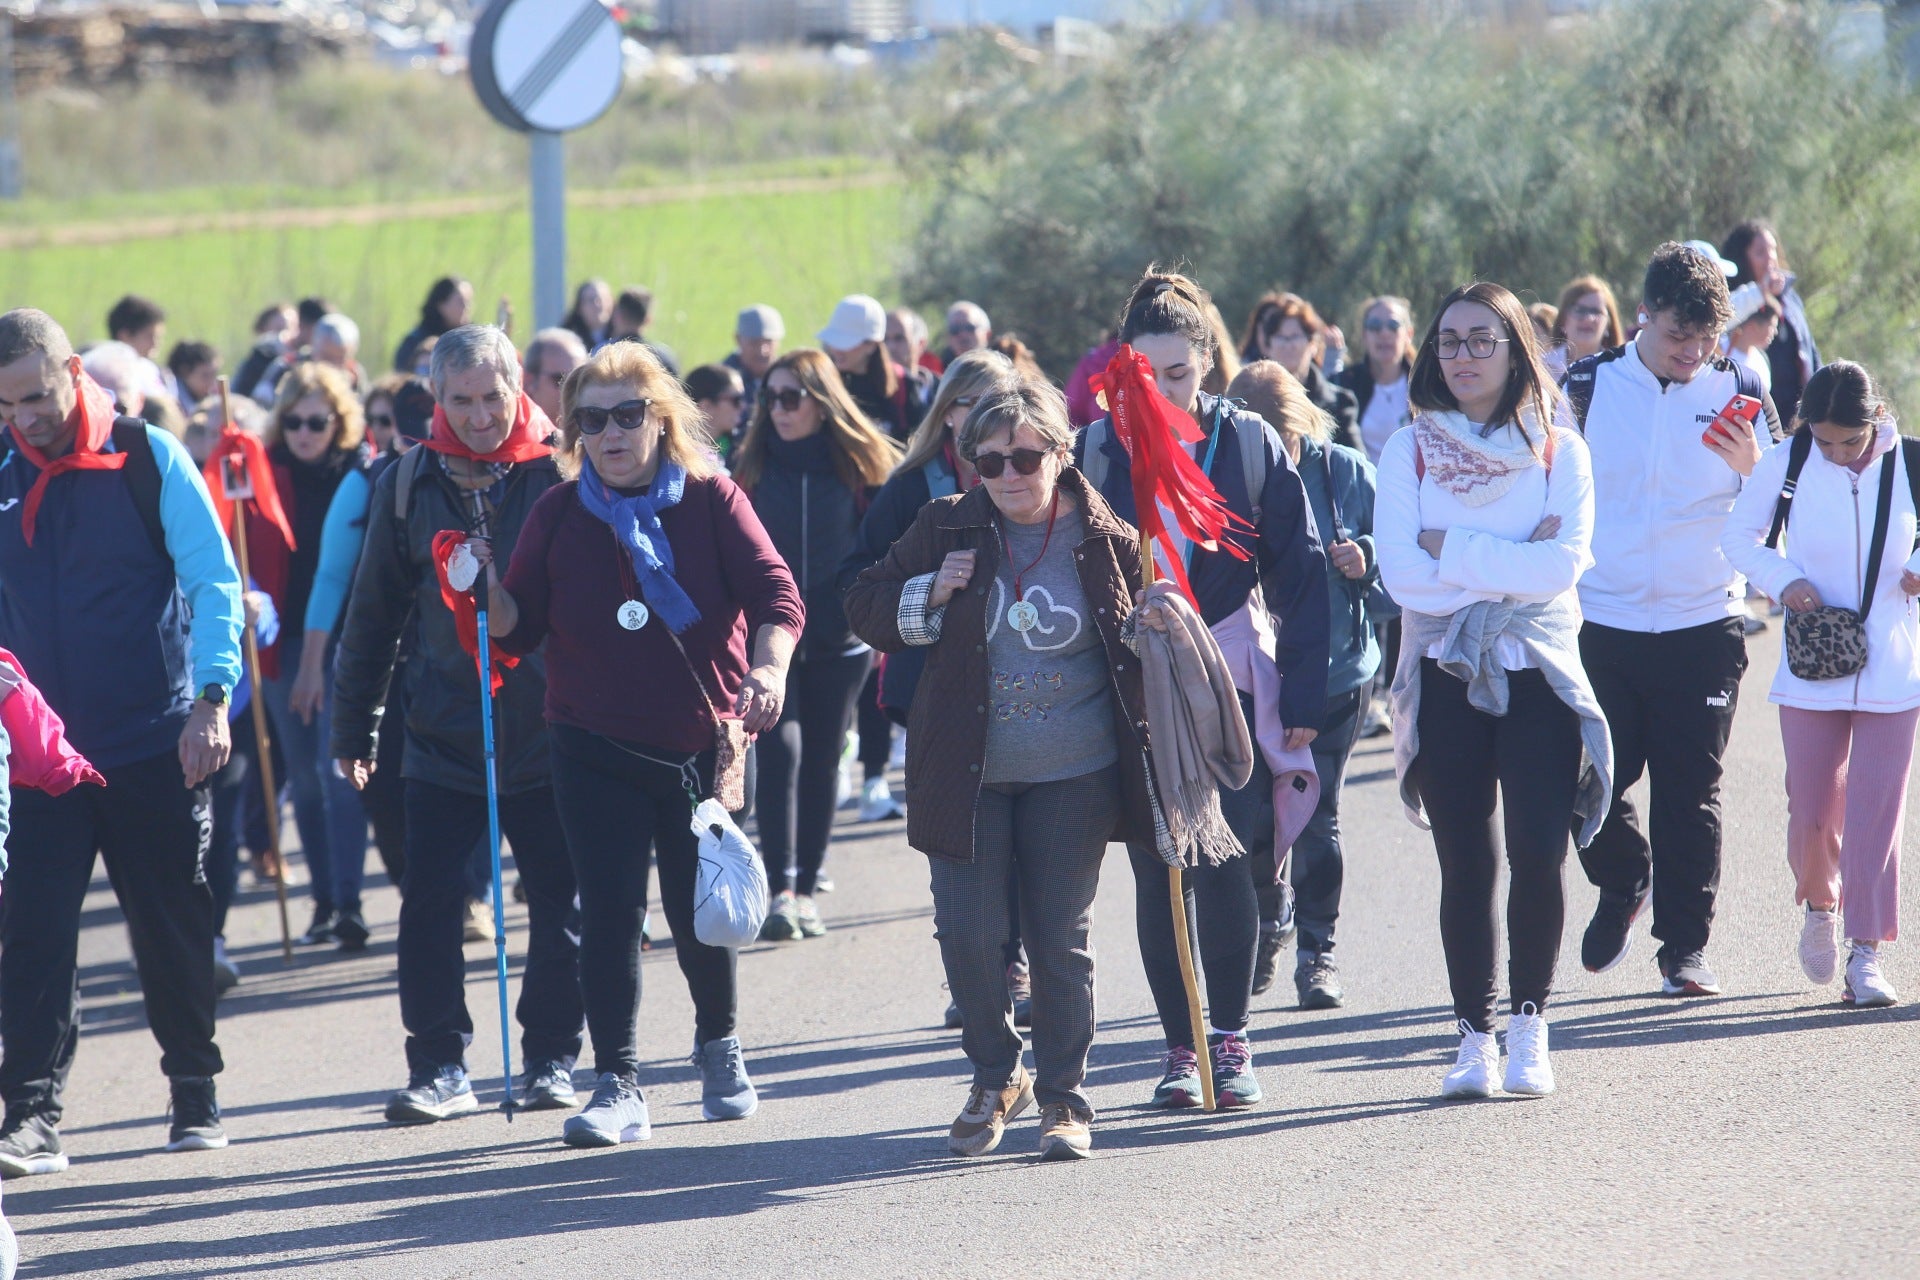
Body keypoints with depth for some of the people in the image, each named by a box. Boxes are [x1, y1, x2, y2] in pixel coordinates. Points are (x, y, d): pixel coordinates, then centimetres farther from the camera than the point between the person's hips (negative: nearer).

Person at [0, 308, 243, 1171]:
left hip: (152, 744, -2)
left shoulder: (148, 459, -3)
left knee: (173, 929, 8)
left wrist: (210, 698, -16)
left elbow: (214, 582, -5)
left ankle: (196, 1097, 23)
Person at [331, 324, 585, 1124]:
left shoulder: (564, 473, -2)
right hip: (442, 734, 1)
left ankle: (551, 1058, 17)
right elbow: (373, 615, 12)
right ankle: (438, 1066, 3)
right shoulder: (409, 486, 4)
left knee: (559, 905, 5)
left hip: (551, 729, -1)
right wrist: (353, 728, 12)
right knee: (428, 903, -4)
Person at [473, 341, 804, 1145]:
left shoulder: (710, 499, -4)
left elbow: (773, 591, -12)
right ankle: (618, 1086, -4)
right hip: (596, 752, 1)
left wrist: (768, 667, -30)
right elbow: (518, 627, 4)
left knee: (699, 915, 9)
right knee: (609, 916, -7)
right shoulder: (559, 514, 2)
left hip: (702, 745, -1)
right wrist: (487, 592, -17)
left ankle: (719, 1046, 35)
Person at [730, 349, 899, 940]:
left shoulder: (861, 465, 3)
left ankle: (805, 890, 14)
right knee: (780, 749, -15)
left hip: (839, 641, 1)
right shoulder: (752, 468, 4)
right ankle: (780, 890, -18)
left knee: (821, 761, 5)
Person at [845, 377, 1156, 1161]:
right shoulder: (946, 530, 0)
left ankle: (1063, 1095, 17)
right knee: (969, 934, -2)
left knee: (1061, 941, 3)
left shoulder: (1108, 542, -1)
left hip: (1073, 779, -1)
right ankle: (994, 1079, 20)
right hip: (966, 773, 1)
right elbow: (866, 609, 5)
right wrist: (929, 595, -11)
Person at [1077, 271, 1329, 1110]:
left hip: (1232, 687, -1)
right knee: (1158, 873, 2)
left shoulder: (1249, 445, -1)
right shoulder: (1097, 450, 1)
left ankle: (1230, 1039, 6)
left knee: (1224, 865, -7)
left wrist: (1303, 696, -4)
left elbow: (1301, 574, 1)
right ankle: (1181, 1046, 11)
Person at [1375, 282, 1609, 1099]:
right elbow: (1401, 573, -8)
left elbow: (1563, 564, -10)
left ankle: (1528, 1030, 5)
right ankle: (1474, 1037, 7)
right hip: (1446, 674, 1)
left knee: (1538, 853, -10)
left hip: (1539, 672, 0)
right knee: (1466, 864, -1)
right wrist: (1512, 560, -11)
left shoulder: (1558, 450, 4)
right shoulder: (1409, 450, 5)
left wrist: (1452, 549, -11)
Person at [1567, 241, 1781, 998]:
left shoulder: (1738, 394, 2)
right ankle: (1623, 887, 31)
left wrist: (1750, 468, -15)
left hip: (1704, 625, -1)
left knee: (1690, 793, -1)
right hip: (1599, 624, 1)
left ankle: (1686, 947, 10)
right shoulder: (1587, 387, 1)